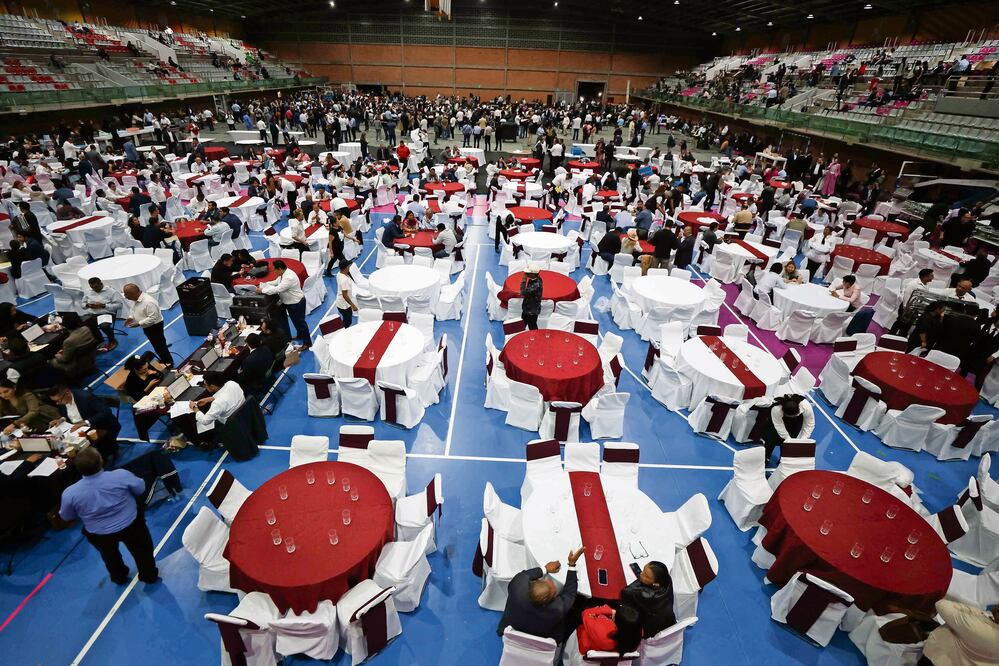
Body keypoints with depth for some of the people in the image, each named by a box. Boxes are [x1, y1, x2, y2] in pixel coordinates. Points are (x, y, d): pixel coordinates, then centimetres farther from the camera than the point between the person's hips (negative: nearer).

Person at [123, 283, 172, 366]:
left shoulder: (148, 302, -33)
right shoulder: (136, 299, -4)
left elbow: (153, 318, -32)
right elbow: (133, 309, 15)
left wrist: (138, 324, -29)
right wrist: (130, 317, -3)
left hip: (154, 326, -9)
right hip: (147, 326, 9)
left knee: (159, 346, 5)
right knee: (156, 345, 23)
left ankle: (168, 364, 20)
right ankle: (164, 360, 39)